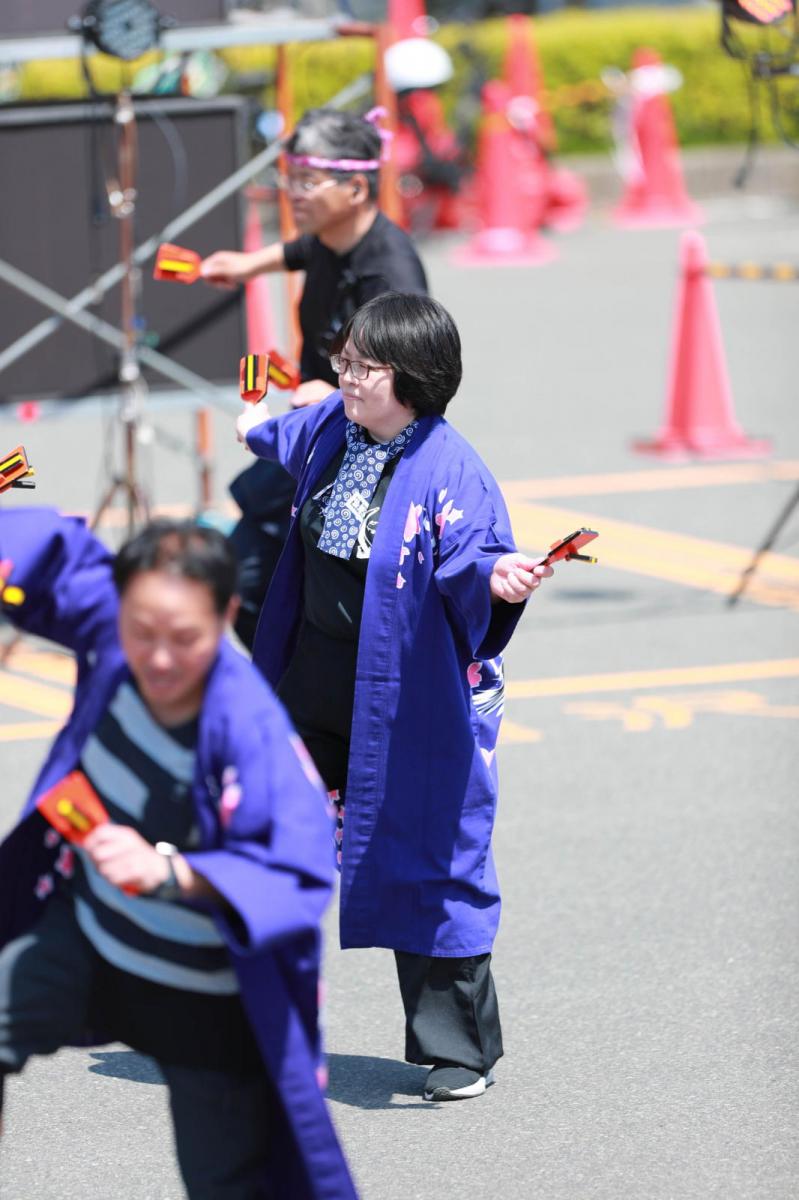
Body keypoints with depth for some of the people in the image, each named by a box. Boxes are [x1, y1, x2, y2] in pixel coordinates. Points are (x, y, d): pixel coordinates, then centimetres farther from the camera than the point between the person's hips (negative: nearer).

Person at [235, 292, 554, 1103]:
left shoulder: (448, 468, -19)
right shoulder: (330, 430, 1)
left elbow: (468, 557, -27)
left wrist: (498, 578, -50)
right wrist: (259, 428, 46)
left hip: (407, 696, -7)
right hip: (314, 683, 7)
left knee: (422, 860, 1)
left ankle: (458, 1050, 13)